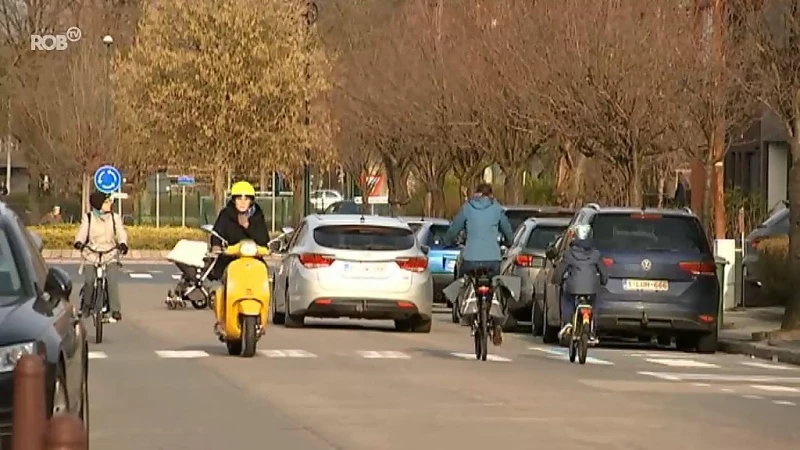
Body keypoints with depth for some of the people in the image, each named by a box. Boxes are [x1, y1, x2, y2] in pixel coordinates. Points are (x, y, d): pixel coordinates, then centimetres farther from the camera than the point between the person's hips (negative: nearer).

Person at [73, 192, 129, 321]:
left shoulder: (115, 218, 7)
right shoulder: (88, 218, 5)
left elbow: (121, 233, -4)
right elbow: (82, 232, -6)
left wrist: (123, 243, -26)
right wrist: (78, 242, -29)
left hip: (110, 254, 0)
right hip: (92, 254, 0)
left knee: (112, 280, -16)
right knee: (89, 279, -14)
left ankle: (115, 309, -10)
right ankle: (86, 303, 12)